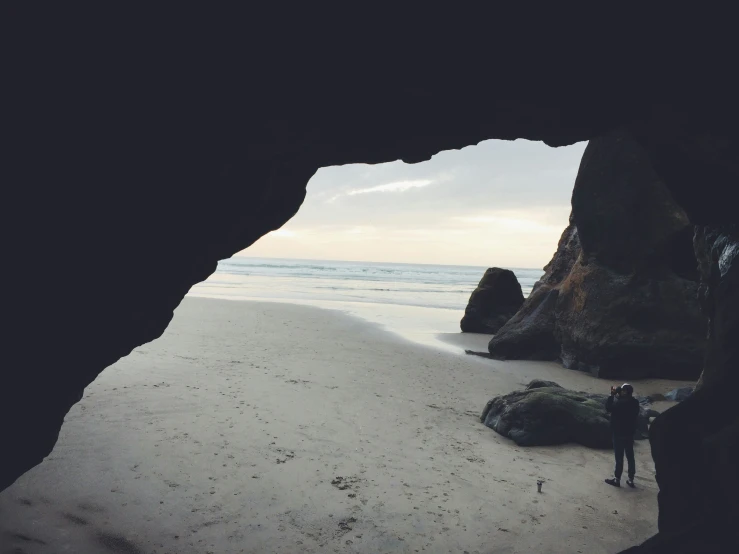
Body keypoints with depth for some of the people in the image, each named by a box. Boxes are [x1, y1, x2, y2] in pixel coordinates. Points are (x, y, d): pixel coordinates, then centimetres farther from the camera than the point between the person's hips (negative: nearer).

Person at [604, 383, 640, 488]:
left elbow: (608, 408, -16)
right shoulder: (634, 402, 0)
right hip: (630, 433, 7)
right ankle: (631, 479, 20)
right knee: (630, 456, 13)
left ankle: (617, 479, 12)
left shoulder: (620, 403, -23)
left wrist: (612, 395, -12)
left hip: (619, 433, -7)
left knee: (619, 457, 3)